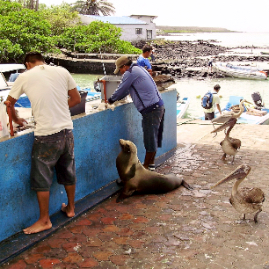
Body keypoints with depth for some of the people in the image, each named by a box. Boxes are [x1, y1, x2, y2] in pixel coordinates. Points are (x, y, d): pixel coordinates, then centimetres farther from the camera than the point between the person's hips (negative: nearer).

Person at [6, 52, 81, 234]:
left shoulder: (25, 77, 0)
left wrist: (16, 120, 32)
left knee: (41, 178, 7)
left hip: (46, 134, -4)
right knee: (68, 172, 20)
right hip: (66, 129, 4)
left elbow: (10, 103, 13)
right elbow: (76, 99, 11)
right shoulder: (62, 72, 5)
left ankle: (44, 220, 15)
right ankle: (71, 208, 36)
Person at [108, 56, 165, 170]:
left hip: (151, 109, -10)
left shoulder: (130, 73, -9)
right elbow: (126, 90, 30)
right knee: (153, 136, 15)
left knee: (150, 138, -2)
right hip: (158, 106, 10)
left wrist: (111, 100, 14)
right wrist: (116, 98, 27)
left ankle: (146, 165, 6)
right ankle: (151, 163, 25)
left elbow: (121, 90, -2)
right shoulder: (138, 69, 21)